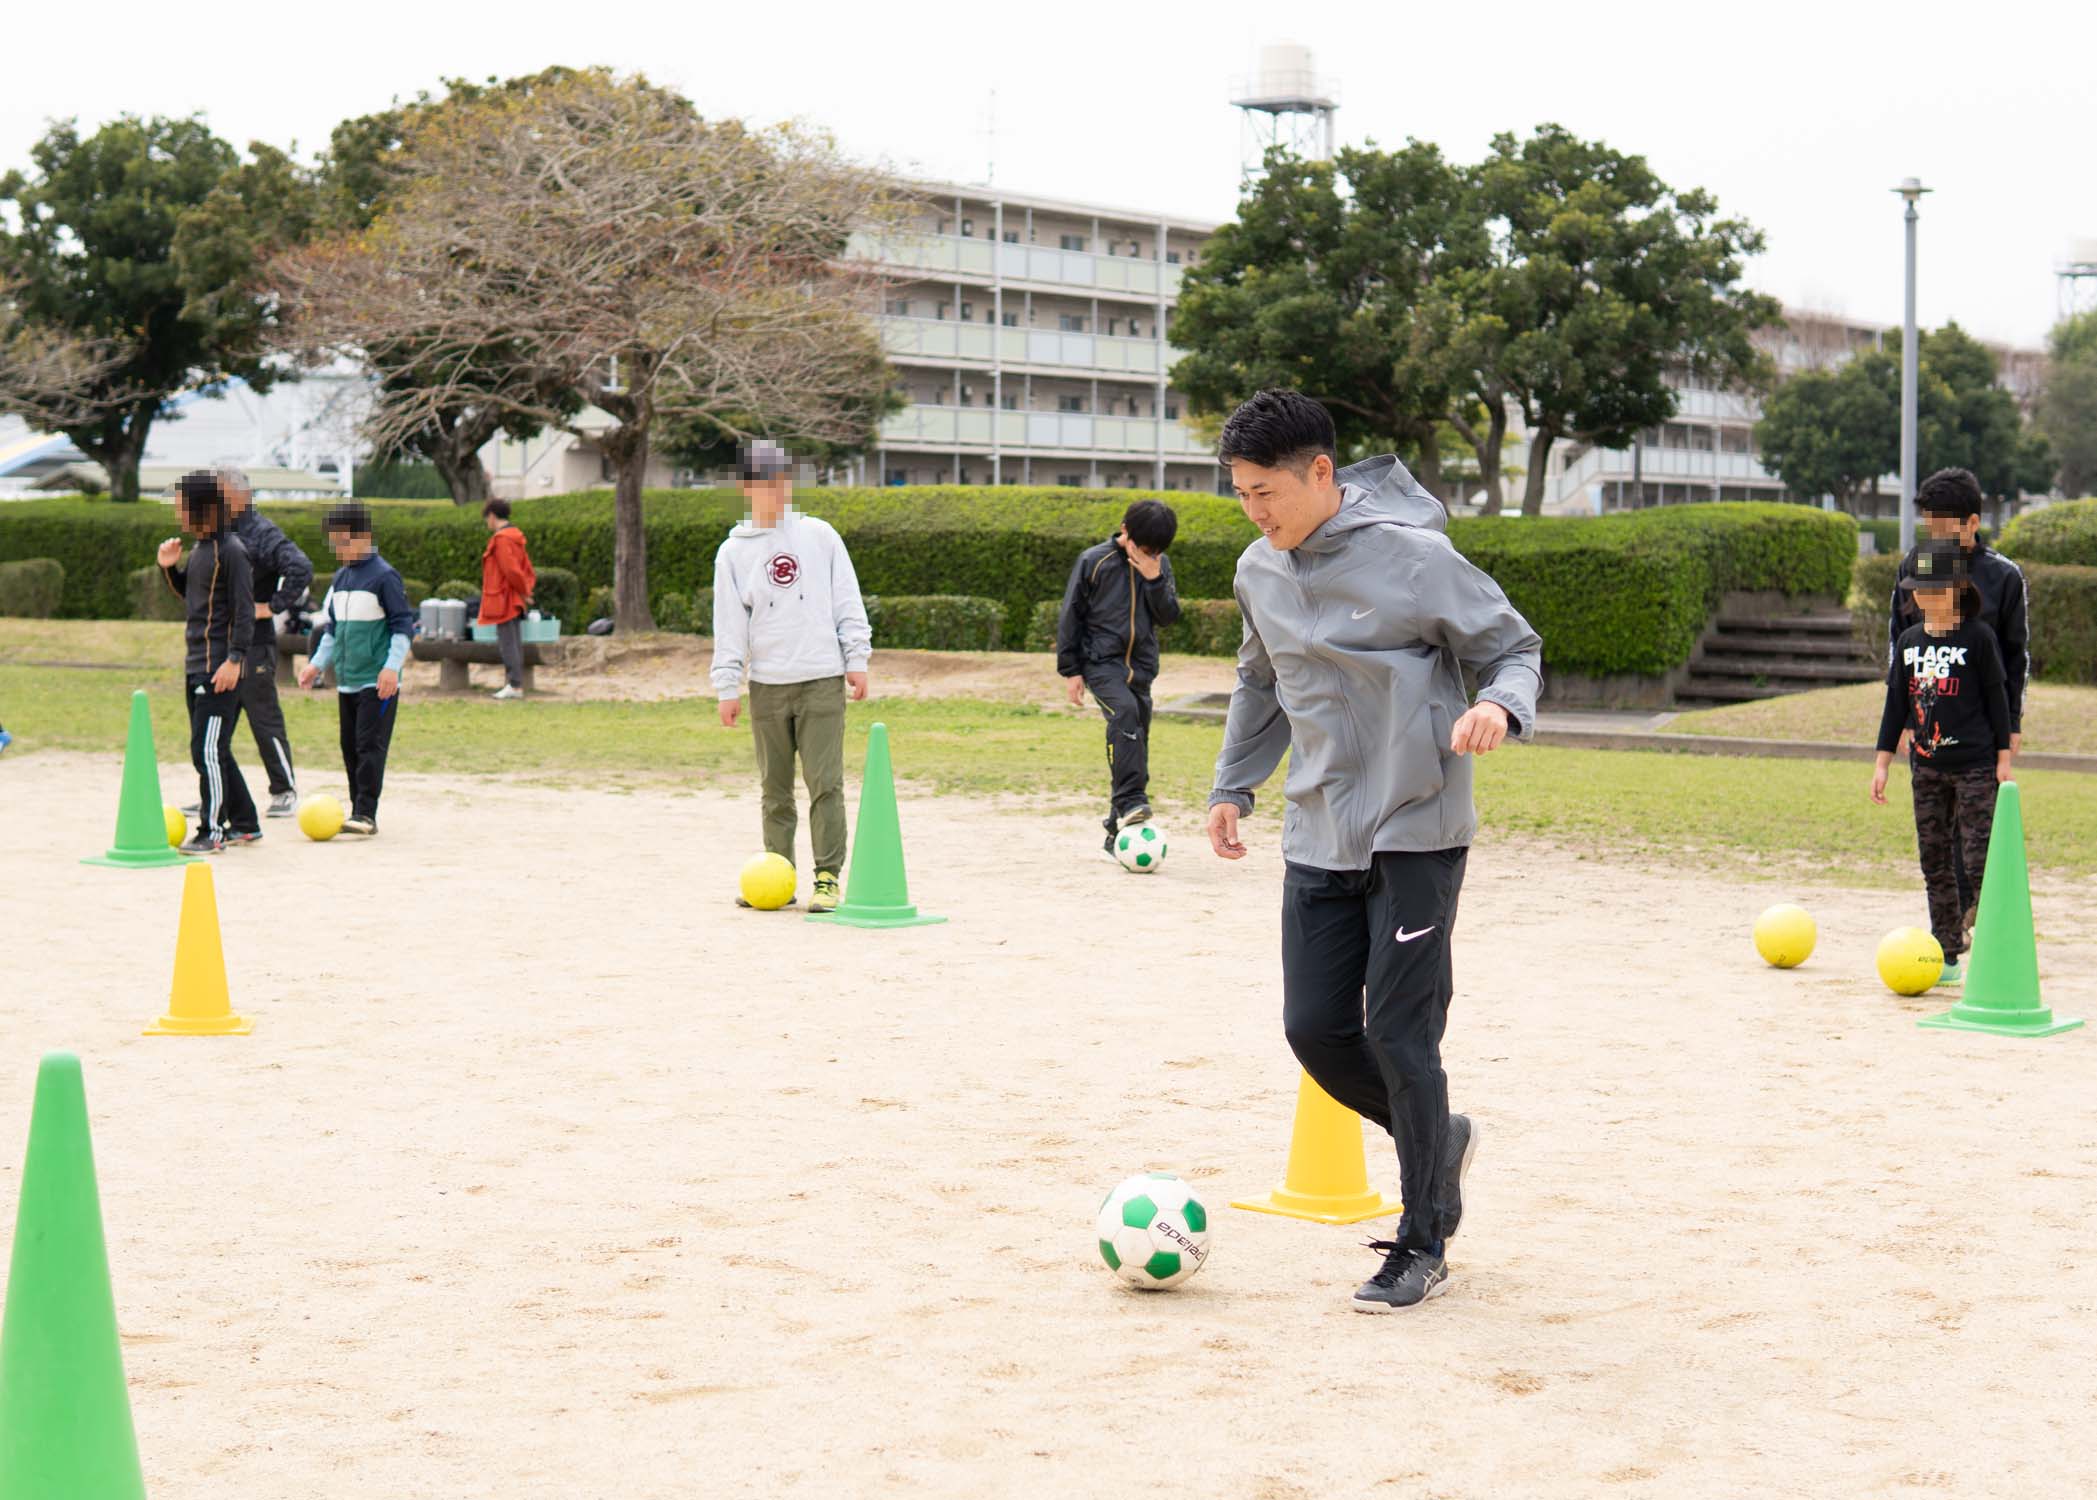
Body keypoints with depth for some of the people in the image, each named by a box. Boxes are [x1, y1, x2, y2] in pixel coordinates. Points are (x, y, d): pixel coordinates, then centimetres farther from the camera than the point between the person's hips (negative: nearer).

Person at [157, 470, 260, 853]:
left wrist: (235, 659, -23)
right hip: (196, 663, 10)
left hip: (221, 666, -10)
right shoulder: (199, 548, 14)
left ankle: (212, 831, -6)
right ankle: (245, 824, 23)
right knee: (211, 750, 14)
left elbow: (244, 610, -17)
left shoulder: (231, 551, -13)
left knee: (208, 749, -11)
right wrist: (169, 567, 9)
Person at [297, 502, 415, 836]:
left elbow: (403, 625, -10)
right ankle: (359, 812, 13)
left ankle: (366, 814, -12)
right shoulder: (340, 577, 14)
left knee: (370, 745, -11)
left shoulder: (383, 576, -9)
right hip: (346, 680, 8)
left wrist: (391, 667, -18)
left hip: (377, 682, -8)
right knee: (350, 747, 8)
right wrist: (317, 663, 13)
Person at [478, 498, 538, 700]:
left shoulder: (501, 539, -16)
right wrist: (526, 590, 10)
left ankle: (515, 685, -9)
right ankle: (513, 682, 17)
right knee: (514, 642, 13)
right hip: (515, 601, 10)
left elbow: (511, 570, -22)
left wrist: (523, 591, -10)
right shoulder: (516, 537, 15)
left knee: (508, 643, -8)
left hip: (504, 600, -10)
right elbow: (527, 568, 19)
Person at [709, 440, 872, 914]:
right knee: (775, 789, 7)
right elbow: (729, 625, 6)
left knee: (825, 783, -6)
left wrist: (857, 660, 0)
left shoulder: (820, 536, 7)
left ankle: (827, 877, -2)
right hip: (767, 687, 1)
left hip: (823, 681, -1)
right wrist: (727, 687, 2)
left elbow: (847, 603, 7)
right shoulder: (733, 552, 7)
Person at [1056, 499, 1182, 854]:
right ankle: (1130, 802, -39)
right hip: (1101, 661, -5)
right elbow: (1071, 615, -2)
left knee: (1135, 743, 6)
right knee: (1125, 711, -32)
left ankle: (1118, 832, 16)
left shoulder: (1160, 566, 7)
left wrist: (1154, 580, -12)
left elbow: (1169, 616, 3)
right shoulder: (1094, 561, -6)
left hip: (1141, 667, 5)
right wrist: (1070, 669, -3)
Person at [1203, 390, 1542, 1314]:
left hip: (1416, 832, -6)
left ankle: (1422, 1247, 8)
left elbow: (1516, 648, -6)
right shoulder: (1259, 572, 6)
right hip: (1318, 838, 6)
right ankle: (1436, 1139, 29)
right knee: (1316, 1029, 2)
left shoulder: (1411, 555, -14)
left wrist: (1499, 704, -27)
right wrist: (1233, 786, 19)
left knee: (1399, 1034, -6)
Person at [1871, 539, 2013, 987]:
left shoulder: (1978, 637, -5)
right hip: (1926, 766, 5)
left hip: (1975, 766, -5)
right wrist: (1882, 762, 12)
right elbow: (1897, 702, 13)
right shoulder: (1909, 641, 8)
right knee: (1935, 862, 6)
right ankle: (1947, 957, 12)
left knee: (1979, 860, -10)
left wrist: (2003, 757, -4)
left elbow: (1997, 696, -2)